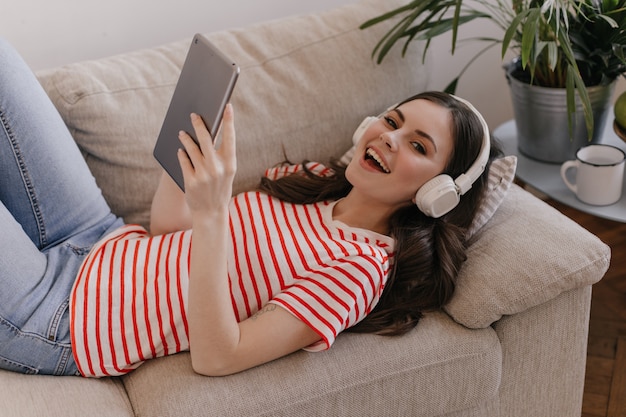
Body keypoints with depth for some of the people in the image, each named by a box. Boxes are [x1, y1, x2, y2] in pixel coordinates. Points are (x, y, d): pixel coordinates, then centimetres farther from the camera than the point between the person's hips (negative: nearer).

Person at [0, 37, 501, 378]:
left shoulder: (361, 267, -18)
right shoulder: (314, 178, 5)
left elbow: (216, 357, -26)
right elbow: (170, 228, 7)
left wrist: (212, 214, -35)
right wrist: (184, 140, -7)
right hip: (103, 242, 7)